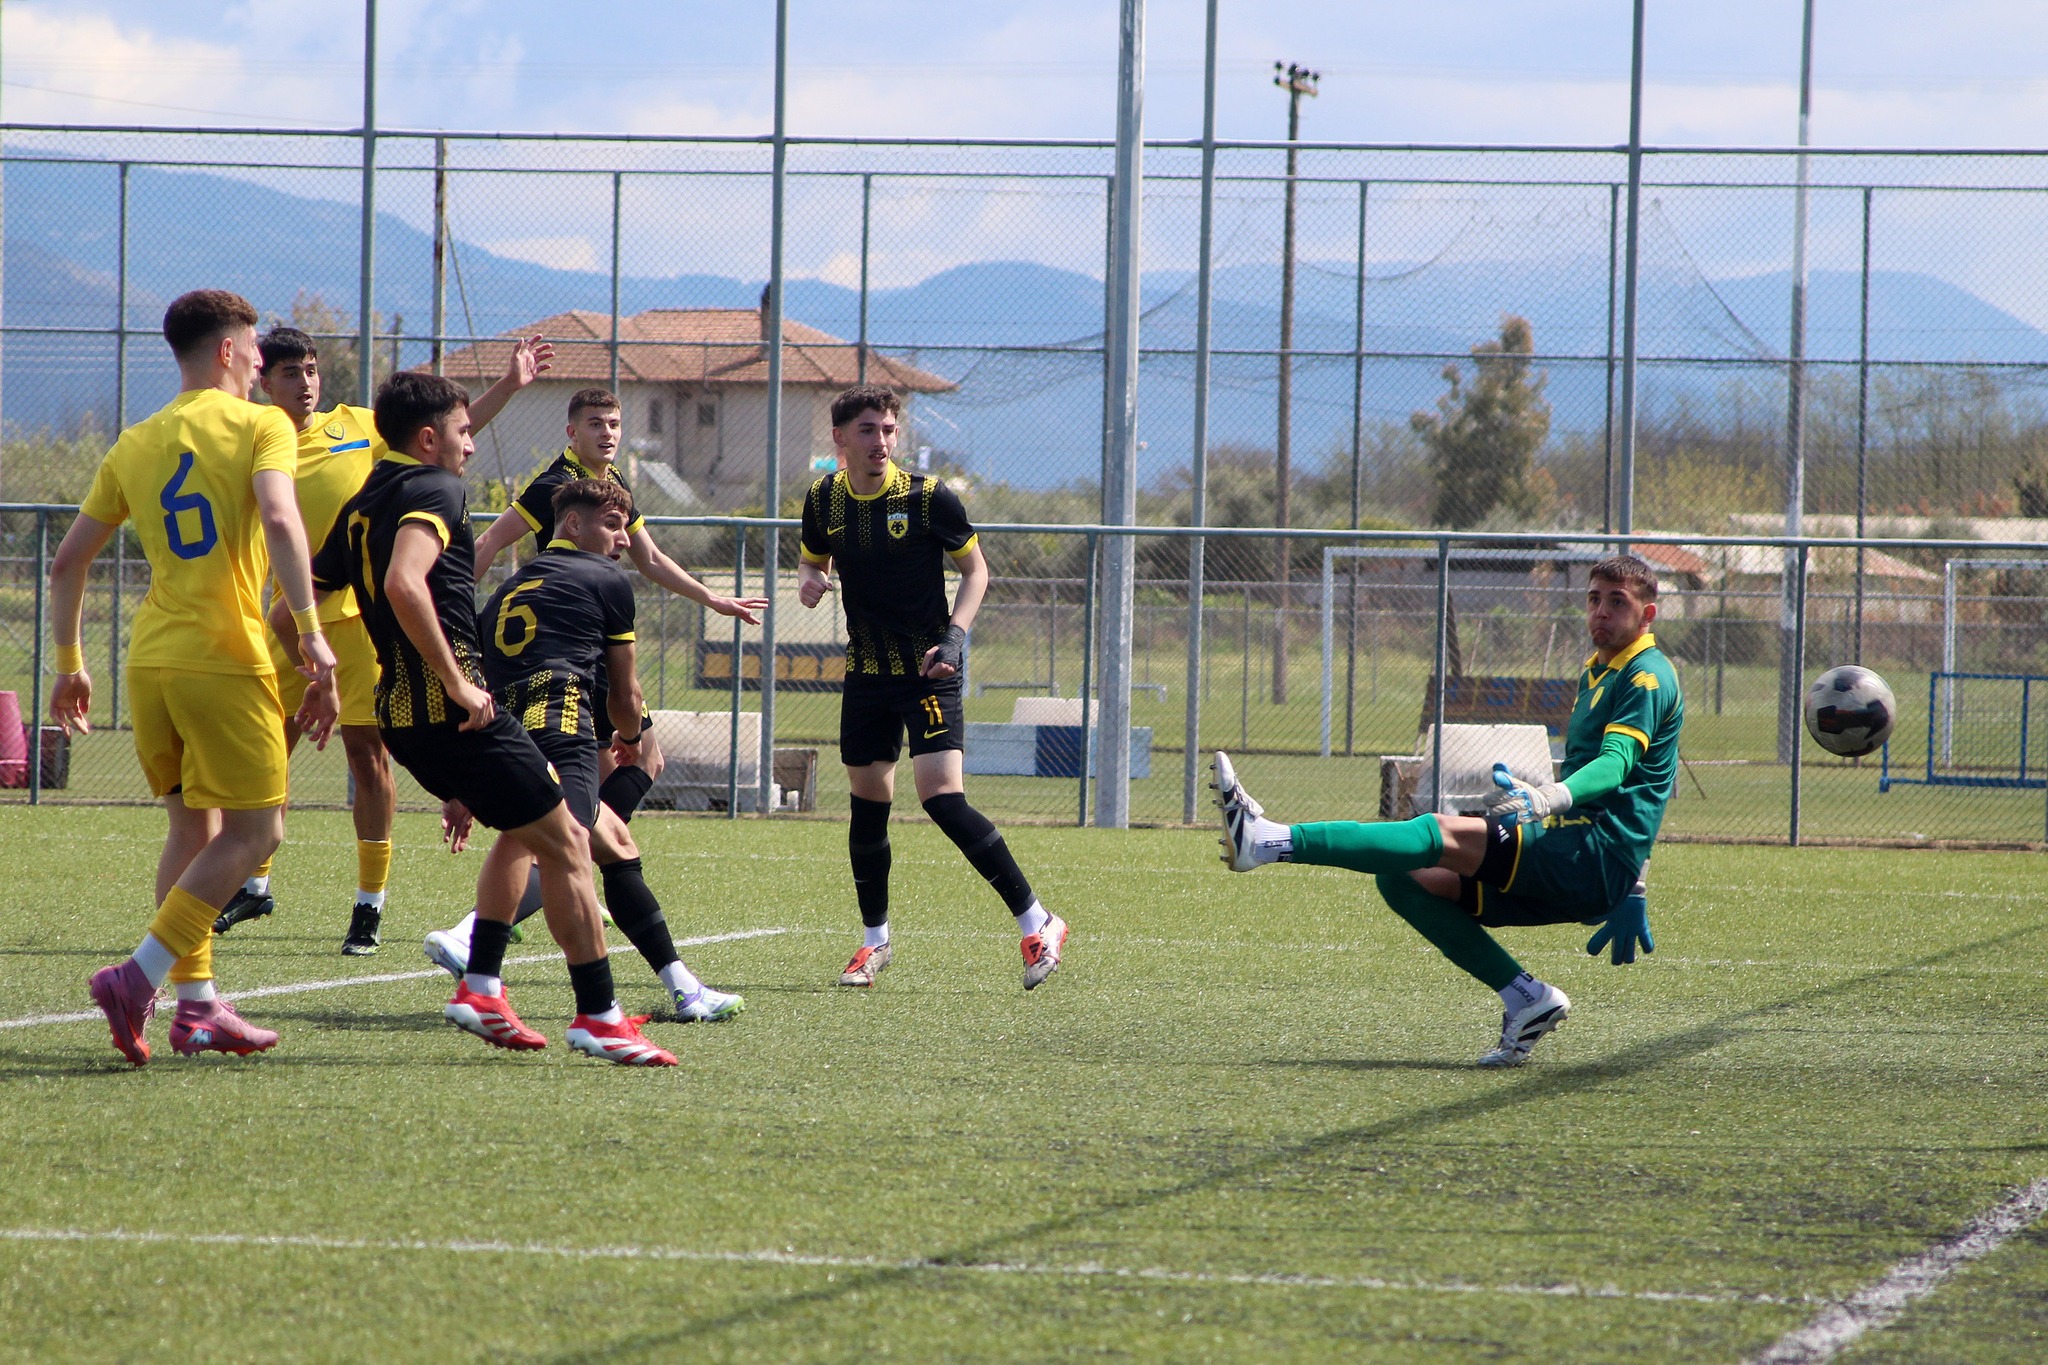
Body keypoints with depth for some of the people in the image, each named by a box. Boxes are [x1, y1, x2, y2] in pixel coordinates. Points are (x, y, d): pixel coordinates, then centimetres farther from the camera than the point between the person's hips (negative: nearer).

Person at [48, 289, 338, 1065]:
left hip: (148, 661, 6)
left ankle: (195, 1004, 12)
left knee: (193, 827, 17)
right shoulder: (260, 427, -1)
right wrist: (309, 629, -22)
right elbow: (279, 519, -20)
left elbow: (67, 564, 16)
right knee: (254, 831, -1)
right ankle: (139, 977, -14)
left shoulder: (136, 445, 15)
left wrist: (69, 664, 26)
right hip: (225, 659, -6)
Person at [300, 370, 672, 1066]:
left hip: (399, 714, 9)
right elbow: (404, 583, -27)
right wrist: (456, 683, -24)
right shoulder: (434, 490, -9)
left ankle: (481, 986, 17)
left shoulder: (361, 508, 18)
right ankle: (599, 1016, -3)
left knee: (522, 830, 26)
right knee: (564, 846, -2)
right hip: (454, 712, -9)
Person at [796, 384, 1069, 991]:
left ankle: (1037, 925, -10)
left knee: (942, 798, -17)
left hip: (928, 670, -5)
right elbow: (813, 560, 19)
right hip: (866, 672, 5)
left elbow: (974, 568, 1)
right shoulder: (823, 500, 1)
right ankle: (875, 940, 28)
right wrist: (808, 581, -6)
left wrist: (955, 635, -13)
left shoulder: (929, 497, -11)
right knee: (868, 804, 10)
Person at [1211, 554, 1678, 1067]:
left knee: (1442, 835, -25)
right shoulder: (1597, 671, 24)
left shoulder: (1648, 676, -8)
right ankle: (1526, 999, -6)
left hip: (1597, 860, -10)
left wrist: (1549, 799, -44)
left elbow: (1617, 761, -26)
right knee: (1406, 879, 1)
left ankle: (1269, 841, -37)